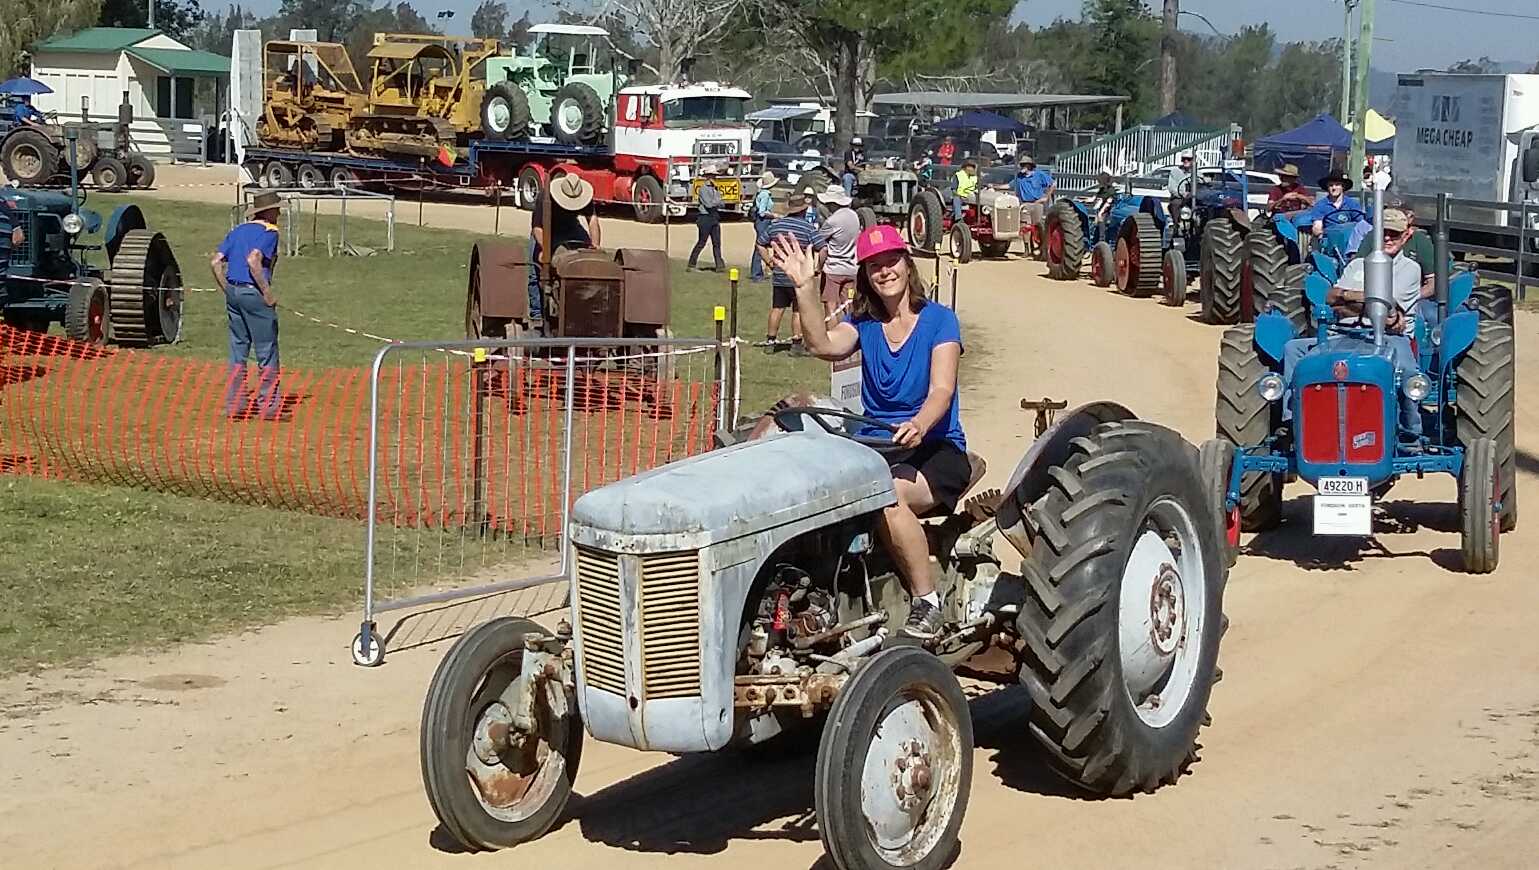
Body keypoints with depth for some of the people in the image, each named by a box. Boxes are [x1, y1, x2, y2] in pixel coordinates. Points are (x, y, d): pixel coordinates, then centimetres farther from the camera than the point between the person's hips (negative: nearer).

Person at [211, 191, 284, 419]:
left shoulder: (238, 231, 15)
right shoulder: (269, 232, -7)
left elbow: (216, 262, 8)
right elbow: (253, 260, -22)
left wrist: (227, 290, 12)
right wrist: (268, 294, -17)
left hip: (233, 292, 8)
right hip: (253, 293, -8)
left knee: (238, 349, 12)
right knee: (267, 350, 0)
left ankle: (233, 403, 12)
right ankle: (268, 403, 1)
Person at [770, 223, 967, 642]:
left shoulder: (938, 320, -1)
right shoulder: (863, 323, 11)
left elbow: (942, 390, -14)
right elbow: (823, 344, -12)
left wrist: (919, 425, -36)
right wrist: (805, 286, -24)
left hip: (936, 449, -4)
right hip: (875, 447, 4)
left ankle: (927, 604, -24)